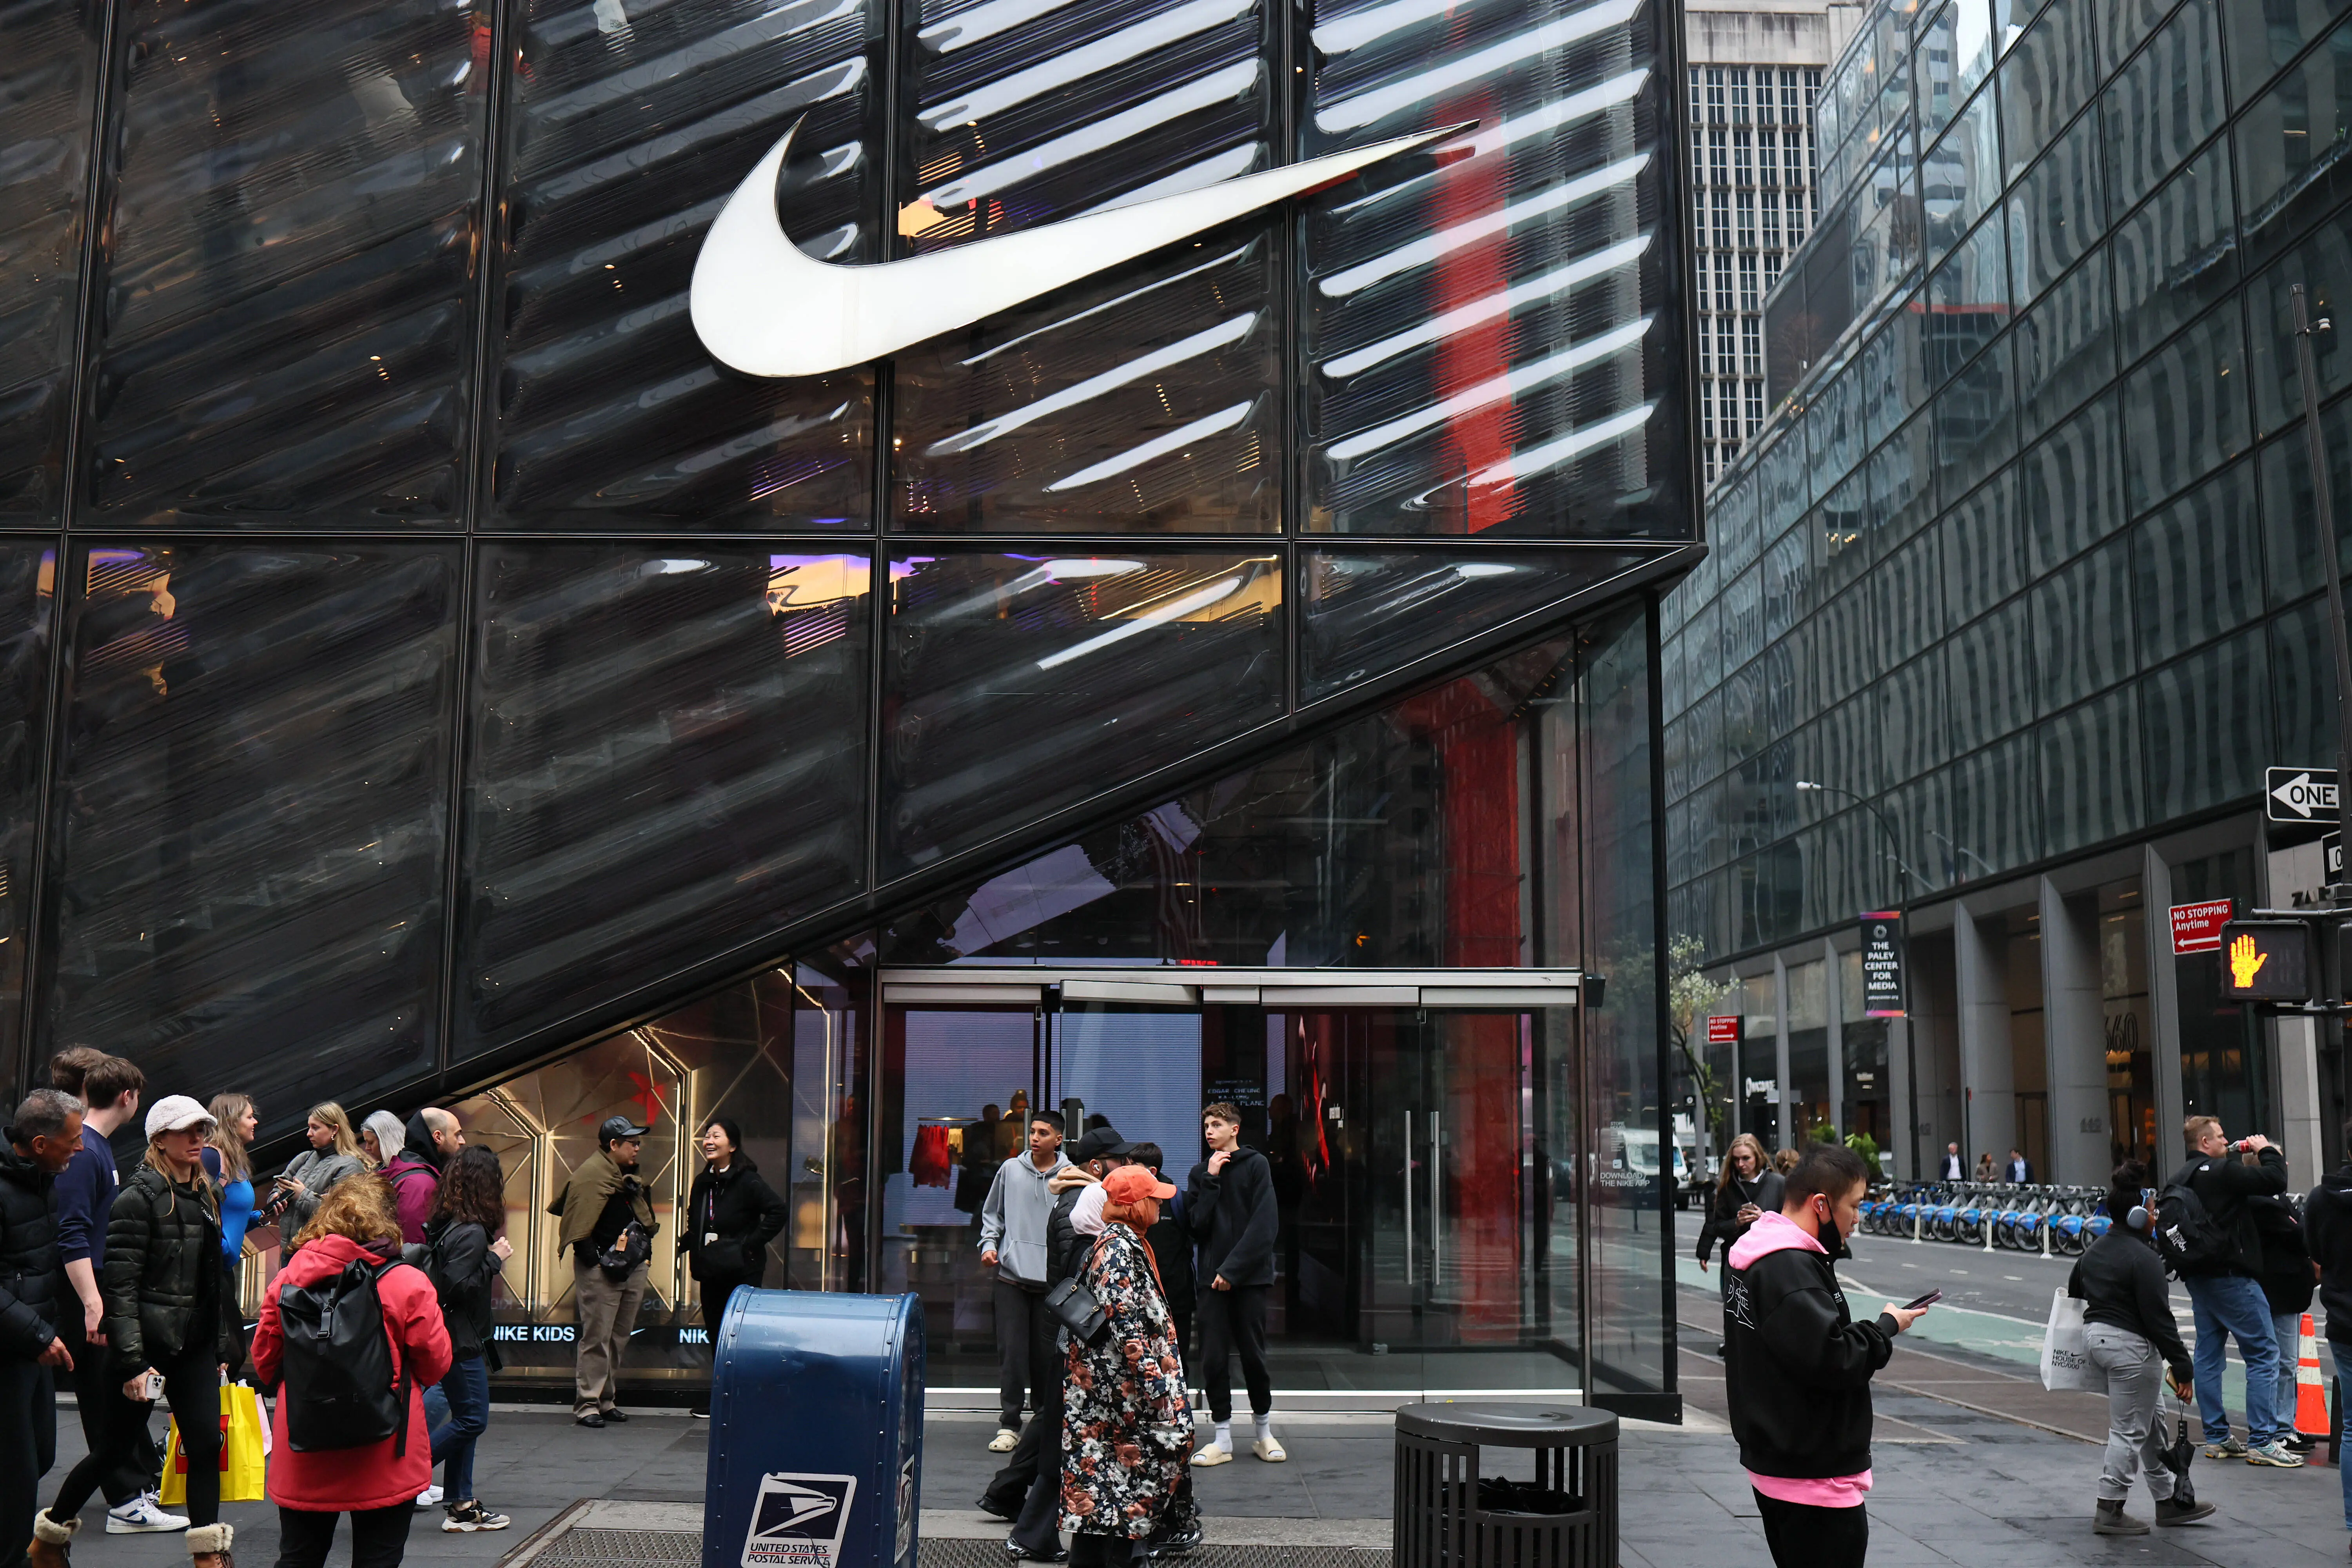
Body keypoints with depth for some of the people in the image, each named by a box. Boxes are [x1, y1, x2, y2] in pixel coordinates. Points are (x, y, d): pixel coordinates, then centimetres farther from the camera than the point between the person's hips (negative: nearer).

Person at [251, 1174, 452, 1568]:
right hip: (383, 1462, -3)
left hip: (303, 1461, 3)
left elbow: (265, 1361, 6)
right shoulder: (409, 1285, -13)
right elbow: (436, 1365, -4)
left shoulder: (287, 1280, -3)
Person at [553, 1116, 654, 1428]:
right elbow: (578, 1226, -18)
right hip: (601, 1270, -9)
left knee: (619, 1339, 13)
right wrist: (596, 1260, -18)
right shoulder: (591, 1174, -12)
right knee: (596, 1338, -6)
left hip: (633, 1269, 9)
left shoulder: (628, 1175, 16)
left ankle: (606, 1400, 21)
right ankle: (586, 1404, -1)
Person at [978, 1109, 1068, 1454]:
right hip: (1012, 1275, 1)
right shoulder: (1011, 1170, 5)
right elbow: (992, 1214, 16)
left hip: (1052, 1280, -1)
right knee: (1012, 1351, -2)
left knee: (1047, 1354, 6)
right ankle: (1009, 1423, 5)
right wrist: (989, 1244, 1)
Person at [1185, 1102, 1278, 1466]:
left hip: (1250, 1276, -3)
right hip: (1211, 1279, 3)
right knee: (1214, 1358, 0)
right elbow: (1197, 1225, -1)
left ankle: (1264, 1431, 20)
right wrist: (1212, 1181, -7)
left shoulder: (1255, 1165, -1)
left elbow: (1263, 1226, -8)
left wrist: (1233, 1268, -12)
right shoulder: (1200, 1173, 10)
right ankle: (1223, 1439, 8)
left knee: (1253, 1355, 4)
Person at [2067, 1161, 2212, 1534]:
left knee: (2149, 1424, 19)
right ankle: (2109, 1510, 4)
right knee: (2129, 1431, -1)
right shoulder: (2143, 1258, -18)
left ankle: (2168, 1500, 27)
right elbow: (2159, 1318, -19)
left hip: (2095, 1335, 10)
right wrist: (2182, 1367, -14)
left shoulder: (2095, 1249, 11)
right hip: (2131, 1347, -10)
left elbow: (2073, 1292, 21)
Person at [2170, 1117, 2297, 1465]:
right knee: (2264, 1352, -3)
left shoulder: (2177, 1181, 11)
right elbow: (2275, 1181, -21)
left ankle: (2217, 1438, 17)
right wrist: (2266, 1151, -1)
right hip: (2231, 1276, -9)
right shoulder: (2222, 1172, -15)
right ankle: (2261, 1441, -4)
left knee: (2208, 1353, 12)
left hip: (2197, 1277, 9)